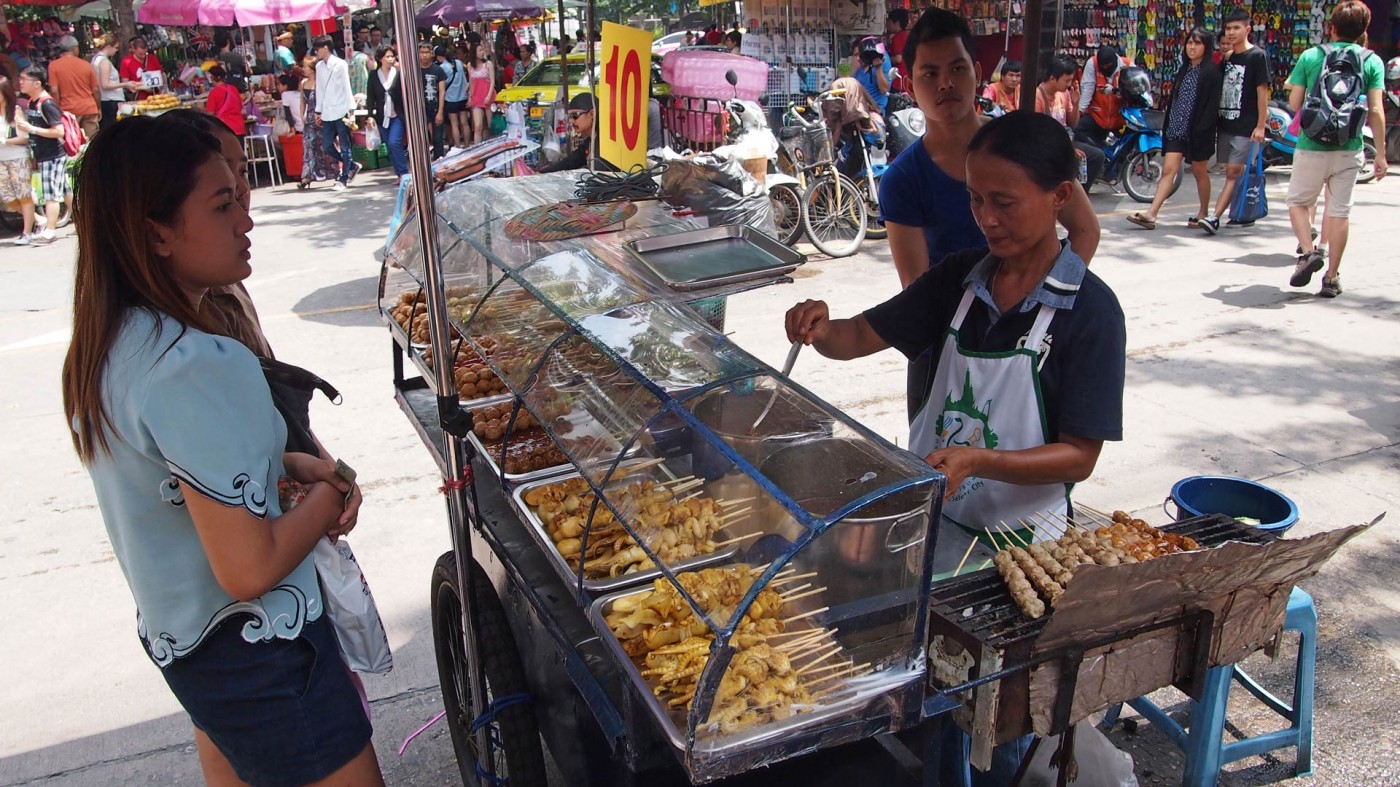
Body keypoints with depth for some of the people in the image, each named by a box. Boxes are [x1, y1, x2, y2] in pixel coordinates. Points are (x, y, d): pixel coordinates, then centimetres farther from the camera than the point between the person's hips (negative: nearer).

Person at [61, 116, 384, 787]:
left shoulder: (110, 344, -1)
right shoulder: (198, 366, -29)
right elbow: (249, 569, -29)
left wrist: (289, 463, 1)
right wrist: (324, 499, -11)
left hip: (174, 629, 9)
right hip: (252, 647, -9)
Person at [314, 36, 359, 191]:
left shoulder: (340, 64, -5)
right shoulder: (319, 66, 11)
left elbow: (347, 87, -6)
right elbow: (319, 89, 15)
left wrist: (350, 109, -11)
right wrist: (318, 111, 14)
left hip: (341, 111, -6)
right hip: (327, 113, 6)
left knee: (344, 147, -1)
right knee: (327, 146, 3)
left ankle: (343, 179, 5)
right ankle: (352, 165, 20)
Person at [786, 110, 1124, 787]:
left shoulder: (1089, 310, -15)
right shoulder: (961, 277, -1)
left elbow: (1078, 457, -16)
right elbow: (865, 335, 4)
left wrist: (977, 460, -30)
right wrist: (822, 330, -19)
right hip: (931, 513, 4)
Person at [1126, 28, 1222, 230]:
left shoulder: (1211, 72, -6)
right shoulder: (1184, 70, 16)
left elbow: (1212, 105, -13)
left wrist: (1202, 130, -21)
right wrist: (1168, 126, 12)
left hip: (1198, 131, -6)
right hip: (1177, 129, 6)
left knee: (1199, 172, 7)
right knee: (1168, 169, -3)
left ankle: (1204, 212, 23)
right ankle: (1151, 214, -12)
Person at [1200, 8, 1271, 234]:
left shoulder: (1257, 56, -5)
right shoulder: (1227, 58, 14)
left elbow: (1262, 92, -9)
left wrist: (1260, 125, -13)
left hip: (1245, 126, -7)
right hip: (1225, 123, 7)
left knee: (1233, 173, -11)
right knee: (1233, 173, 11)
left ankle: (1214, 217, -19)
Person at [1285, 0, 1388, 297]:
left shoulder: (1310, 57, 0)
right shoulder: (1372, 61, 1)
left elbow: (1294, 103, -2)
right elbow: (1376, 111, -3)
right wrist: (1381, 154, 2)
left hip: (1311, 147, -1)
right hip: (1349, 150, 1)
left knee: (1298, 202, 15)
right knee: (1340, 211, 7)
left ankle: (1308, 251, -8)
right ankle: (1331, 278, 10)